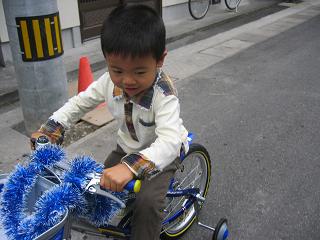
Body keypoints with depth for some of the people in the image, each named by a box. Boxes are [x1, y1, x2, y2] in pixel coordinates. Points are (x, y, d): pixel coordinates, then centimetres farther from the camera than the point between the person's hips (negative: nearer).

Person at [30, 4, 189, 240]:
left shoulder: (164, 94, -34)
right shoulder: (109, 82, -18)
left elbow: (169, 142, -47)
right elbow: (79, 103, -3)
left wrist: (130, 167, -61)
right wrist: (48, 131, -13)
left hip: (163, 151, -5)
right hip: (127, 147, 6)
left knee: (147, 202, -24)